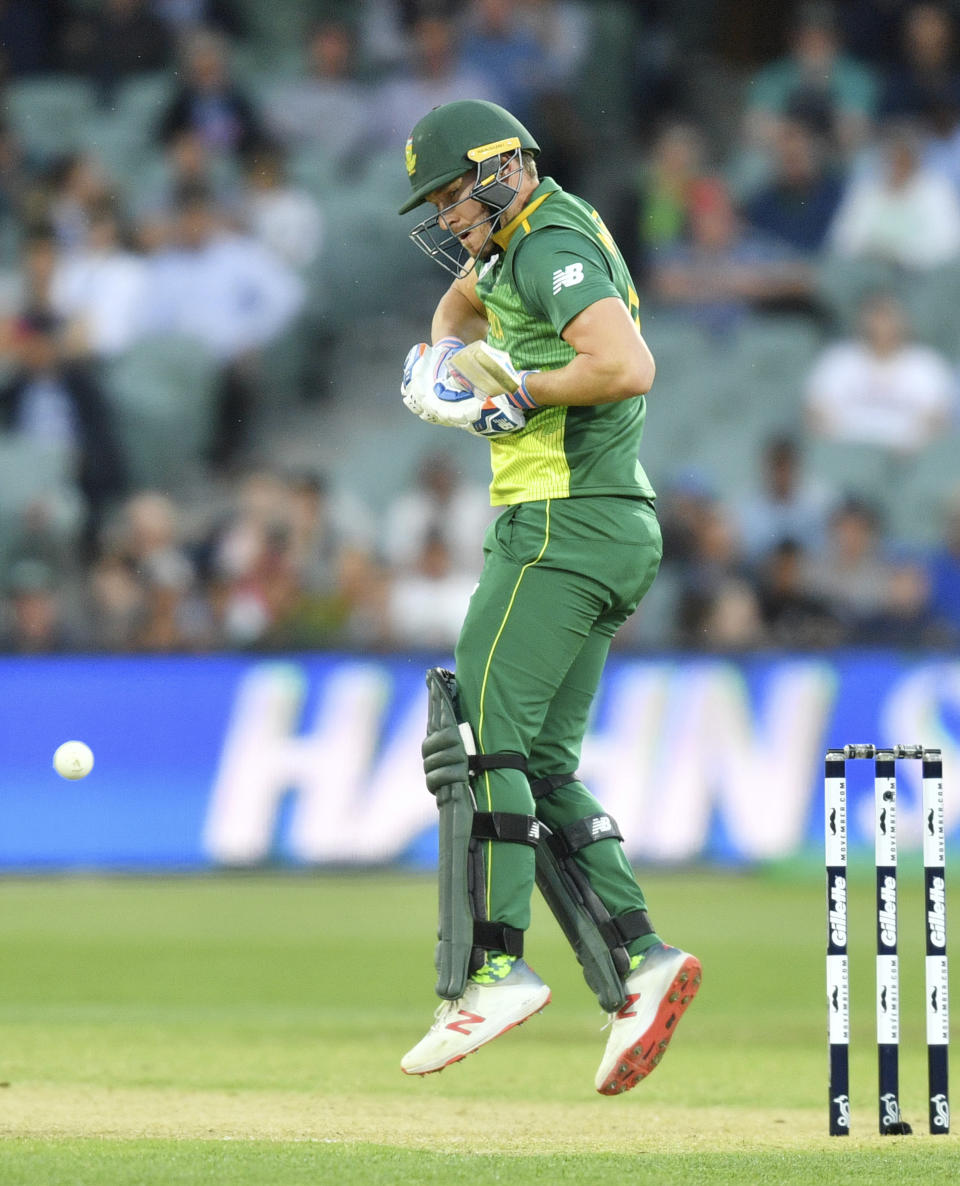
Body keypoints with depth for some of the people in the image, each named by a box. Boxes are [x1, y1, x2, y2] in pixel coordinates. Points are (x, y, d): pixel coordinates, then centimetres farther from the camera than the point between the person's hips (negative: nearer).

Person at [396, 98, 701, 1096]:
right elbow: (464, 302, 39)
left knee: (481, 734, -13)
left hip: (562, 526, -10)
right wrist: (439, 363, 18)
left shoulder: (552, 247, -11)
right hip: (612, 535, 10)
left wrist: (519, 389, -14)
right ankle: (636, 961, -4)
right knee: (540, 766, 6)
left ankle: (492, 968, -17)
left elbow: (629, 367, -26)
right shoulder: (524, 237, 20)